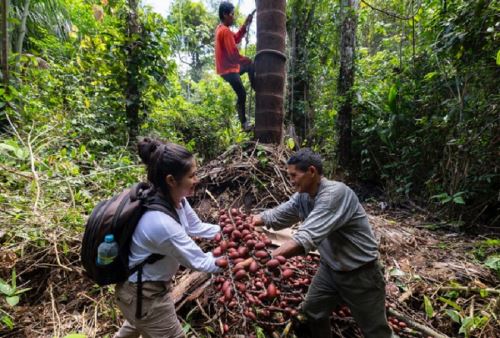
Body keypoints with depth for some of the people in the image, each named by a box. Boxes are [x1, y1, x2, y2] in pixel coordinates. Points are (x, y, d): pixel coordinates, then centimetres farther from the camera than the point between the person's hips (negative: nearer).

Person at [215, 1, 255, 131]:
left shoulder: (221, 28, 10)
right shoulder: (225, 31, -21)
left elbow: (236, 39, 19)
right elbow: (233, 54, -25)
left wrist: (246, 24, 9)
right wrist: (248, 60, -12)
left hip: (229, 66, 10)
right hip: (228, 69, -10)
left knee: (251, 66, 24)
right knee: (242, 96, -4)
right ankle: (244, 123, 5)